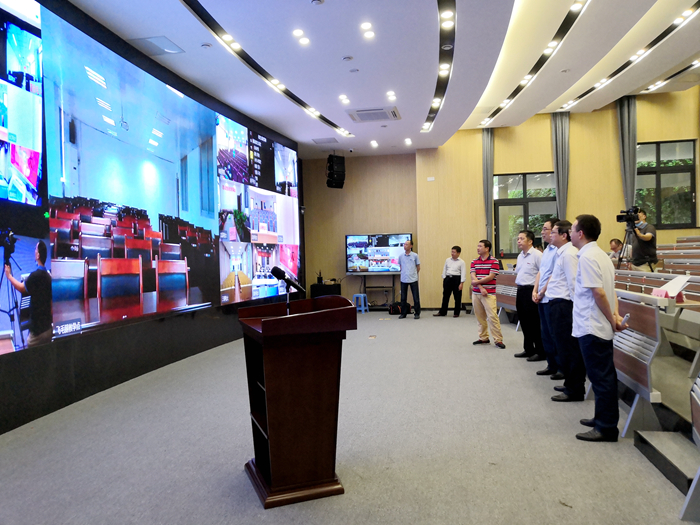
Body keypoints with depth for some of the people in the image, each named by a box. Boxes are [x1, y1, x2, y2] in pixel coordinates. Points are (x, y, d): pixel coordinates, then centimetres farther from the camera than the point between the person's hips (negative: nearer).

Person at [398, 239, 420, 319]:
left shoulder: (415, 255, -2)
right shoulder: (401, 256, 4)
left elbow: (418, 267, 7)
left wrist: (413, 274, 11)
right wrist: (404, 272, 12)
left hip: (413, 279, -2)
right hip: (403, 279, 2)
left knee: (416, 297, 1)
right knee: (403, 298, 7)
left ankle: (417, 313, 10)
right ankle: (403, 314, 16)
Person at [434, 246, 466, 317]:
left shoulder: (461, 262, -4)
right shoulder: (448, 260, 9)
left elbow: (463, 273, -6)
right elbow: (444, 270, 14)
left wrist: (461, 283, -12)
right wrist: (444, 279, 10)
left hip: (456, 279, -4)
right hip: (448, 278, 4)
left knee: (457, 297, 4)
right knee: (445, 296, 6)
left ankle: (456, 313, 15)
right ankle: (442, 312, 12)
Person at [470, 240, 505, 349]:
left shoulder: (494, 261, -4)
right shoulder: (474, 262, 10)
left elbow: (491, 277, -11)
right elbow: (473, 277, 1)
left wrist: (477, 282, -6)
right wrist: (481, 288, -13)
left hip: (489, 294, -5)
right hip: (476, 293, 5)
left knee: (492, 316, -10)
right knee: (480, 316, 10)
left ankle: (498, 339, -4)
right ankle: (483, 338, 21)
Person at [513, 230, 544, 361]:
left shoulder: (537, 255, -14)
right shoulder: (520, 256, 14)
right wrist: (519, 288, 15)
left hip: (531, 291, -9)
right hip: (520, 291, 9)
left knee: (533, 323, -2)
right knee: (524, 322, 16)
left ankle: (540, 352, 10)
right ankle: (528, 350, 28)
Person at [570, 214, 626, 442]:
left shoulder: (587, 257, -18)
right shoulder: (600, 254, 13)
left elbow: (599, 293, -22)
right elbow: (610, 290, 12)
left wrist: (611, 319, -13)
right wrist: (615, 314, 4)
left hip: (591, 327, -10)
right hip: (601, 326, 10)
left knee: (601, 377, -2)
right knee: (604, 375, 17)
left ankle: (606, 427, 7)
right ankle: (605, 418, 29)